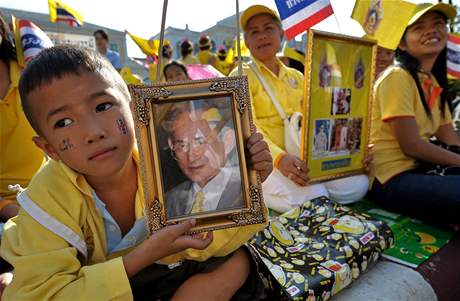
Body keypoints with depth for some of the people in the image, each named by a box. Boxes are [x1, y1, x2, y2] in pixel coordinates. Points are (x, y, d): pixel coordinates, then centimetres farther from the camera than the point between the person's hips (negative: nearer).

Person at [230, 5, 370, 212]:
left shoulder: (296, 76, 18)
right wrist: (279, 158, -33)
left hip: (302, 155, 6)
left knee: (357, 185, -15)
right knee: (311, 198, -30)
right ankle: (260, 192, -4)